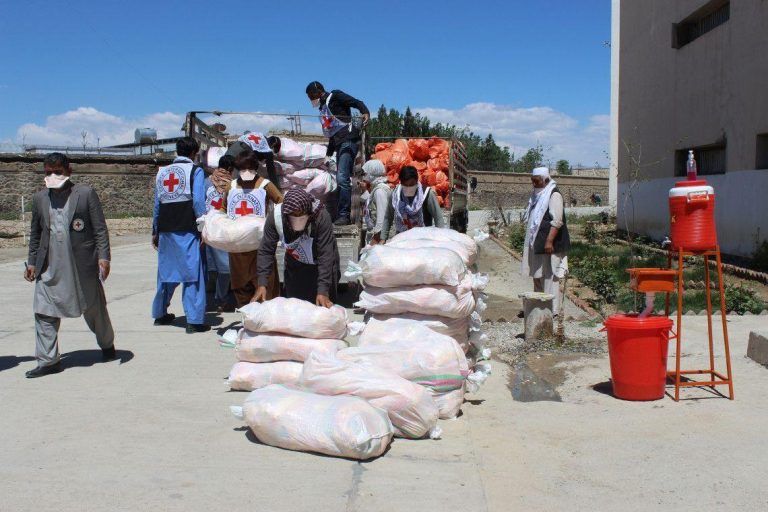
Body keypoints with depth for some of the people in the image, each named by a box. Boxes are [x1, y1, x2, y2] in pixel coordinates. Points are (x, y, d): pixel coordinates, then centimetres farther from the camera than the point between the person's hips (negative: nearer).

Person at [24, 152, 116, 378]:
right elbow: (35, 233, 16)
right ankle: (48, 361, 7)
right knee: (44, 313, -1)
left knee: (94, 308, 11)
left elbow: (100, 228, -4)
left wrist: (103, 256, -12)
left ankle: (107, 344, 34)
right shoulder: (39, 198, 9)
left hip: (83, 264, -3)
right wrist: (32, 262, 12)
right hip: (49, 267, 3)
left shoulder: (86, 193, -3)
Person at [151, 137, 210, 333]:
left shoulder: (162, 172, 15)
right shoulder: (195, 171, -2)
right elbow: (198, 202, -11)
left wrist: (155, 232, 22)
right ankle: (194, 320, -4)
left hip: (165, 230, 6)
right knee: (193, 273, -2)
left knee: (166, 271, 17)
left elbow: (157, 204, 17)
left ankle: (160, 314, 29)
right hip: (187, 230, -6)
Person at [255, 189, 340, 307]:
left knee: (325, 306, 5)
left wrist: (323, 290, -37)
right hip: (295, 264, 3)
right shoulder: (275, 217, -26)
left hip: (322, 265, -2)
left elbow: (326, 255, -33)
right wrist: (262, 284, -27)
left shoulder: (321, 216, -34)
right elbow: (266, 251, -19)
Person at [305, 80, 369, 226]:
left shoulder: (334, 96, 2)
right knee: (341, 180, 7)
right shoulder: (323, 108, 27)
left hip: (348, 141, -9)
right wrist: (328, 154, 30)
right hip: (339, 144, 9)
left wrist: (366, 113, -29)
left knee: (342, 178, -17)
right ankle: (343, 214, 10)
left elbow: (357, 103, -8)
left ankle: (344, 215, -16)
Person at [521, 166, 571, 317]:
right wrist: (531, 242, 20)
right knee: (537, 276, 14)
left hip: (548, 244, -9)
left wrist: (549, 241, -26)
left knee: (549, 276, -7)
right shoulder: (538, 195, 17)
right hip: (536, 243, 9)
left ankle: (552, 309, -3)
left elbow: (557, 221, -19)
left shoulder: (554, 195, -11)